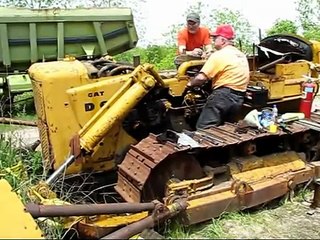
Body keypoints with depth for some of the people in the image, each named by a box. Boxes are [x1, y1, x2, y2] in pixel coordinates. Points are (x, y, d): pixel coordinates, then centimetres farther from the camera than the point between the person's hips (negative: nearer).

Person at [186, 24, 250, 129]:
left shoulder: (219, 54, -8)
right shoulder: (242, 55, 18)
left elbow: (202, 78, -15)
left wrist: (190, 83, 4)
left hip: (223, 95, -9)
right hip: (239, 99, 9)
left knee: (203, 128, -8)